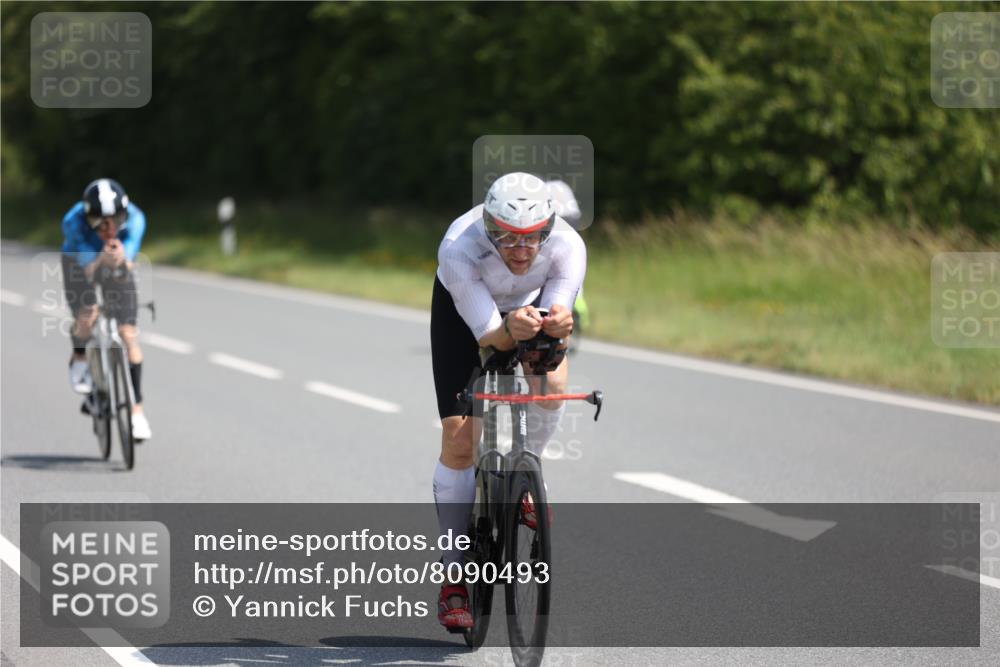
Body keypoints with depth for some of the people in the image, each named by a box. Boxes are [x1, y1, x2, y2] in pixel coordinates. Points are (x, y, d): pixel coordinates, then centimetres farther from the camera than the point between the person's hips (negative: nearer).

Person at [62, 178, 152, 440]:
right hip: (81, 263, -1)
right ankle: (80, 359, 8)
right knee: (86, 318, -27)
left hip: (117, 267, 1)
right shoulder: (74, 222, -35)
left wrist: (122, 259, -57)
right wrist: (102, 260, -57)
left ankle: (137, 410, -1)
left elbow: (128, 267, -34)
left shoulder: (134, 219, -31)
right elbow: (89, 271, -36)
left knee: (129, 336, -8)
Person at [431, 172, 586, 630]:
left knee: (552, 385, -29)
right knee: (458, 439, -8)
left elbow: (557, 322, -33)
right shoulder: (459, 249, -40)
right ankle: (455, 578, 3)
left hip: (534, 302, 2)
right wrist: (511, 330, -61)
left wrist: (557, 323, -57)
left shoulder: (568, 246, -35)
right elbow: (488, 336, -38)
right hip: (464, 311, -1)